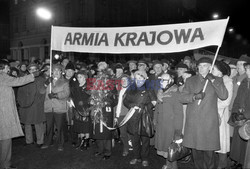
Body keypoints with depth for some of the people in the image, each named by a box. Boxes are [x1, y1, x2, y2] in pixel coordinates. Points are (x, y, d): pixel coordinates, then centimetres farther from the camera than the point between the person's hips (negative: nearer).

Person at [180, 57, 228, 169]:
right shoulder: (190, 80, 12)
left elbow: (224, 96, -8)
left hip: (209, 121, -2)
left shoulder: (217, 80, 8)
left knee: (209, 149, 2)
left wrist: (213, 80, -12)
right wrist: (194, 96, -13)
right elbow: (182, 98, 5)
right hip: (193, 121, 2)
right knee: (195, 148, 9)